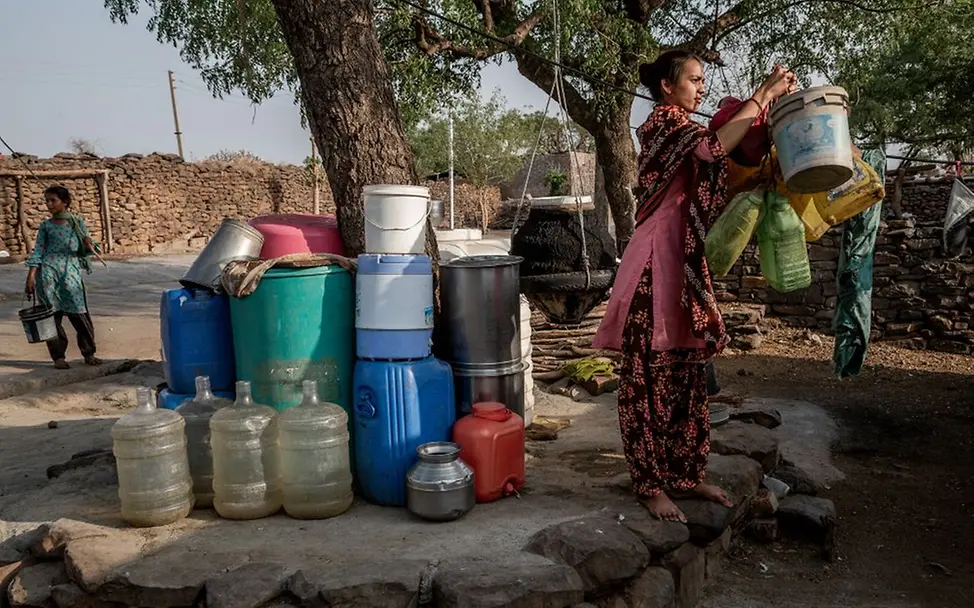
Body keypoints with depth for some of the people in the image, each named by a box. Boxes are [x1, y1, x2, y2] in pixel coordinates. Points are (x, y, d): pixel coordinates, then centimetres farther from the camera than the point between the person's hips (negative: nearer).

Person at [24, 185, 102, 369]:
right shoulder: (46, 226, 8)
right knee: (52, 315, 1)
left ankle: (89, 353, 8)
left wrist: (89, 246, -12)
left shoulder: (78, 223, 9)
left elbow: (86, 251, 11)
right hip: (48, 272, 0)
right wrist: (31, 275, -3)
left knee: (79, 314, -2)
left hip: (71, 272, 0)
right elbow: (38, 251, 6)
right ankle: (58, 357, 9)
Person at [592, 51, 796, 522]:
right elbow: (714, 147, -25)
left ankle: (685, 475, 22)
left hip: (686, 266, 10)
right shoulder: (664, 121, -7)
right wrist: (764, 95, -17)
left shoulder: (681, 127, 22)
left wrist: (767, 101, 7)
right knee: (650, 375, -3)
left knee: (688, 374, 12)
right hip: (656, 263, -10)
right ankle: (650, 485, 6)